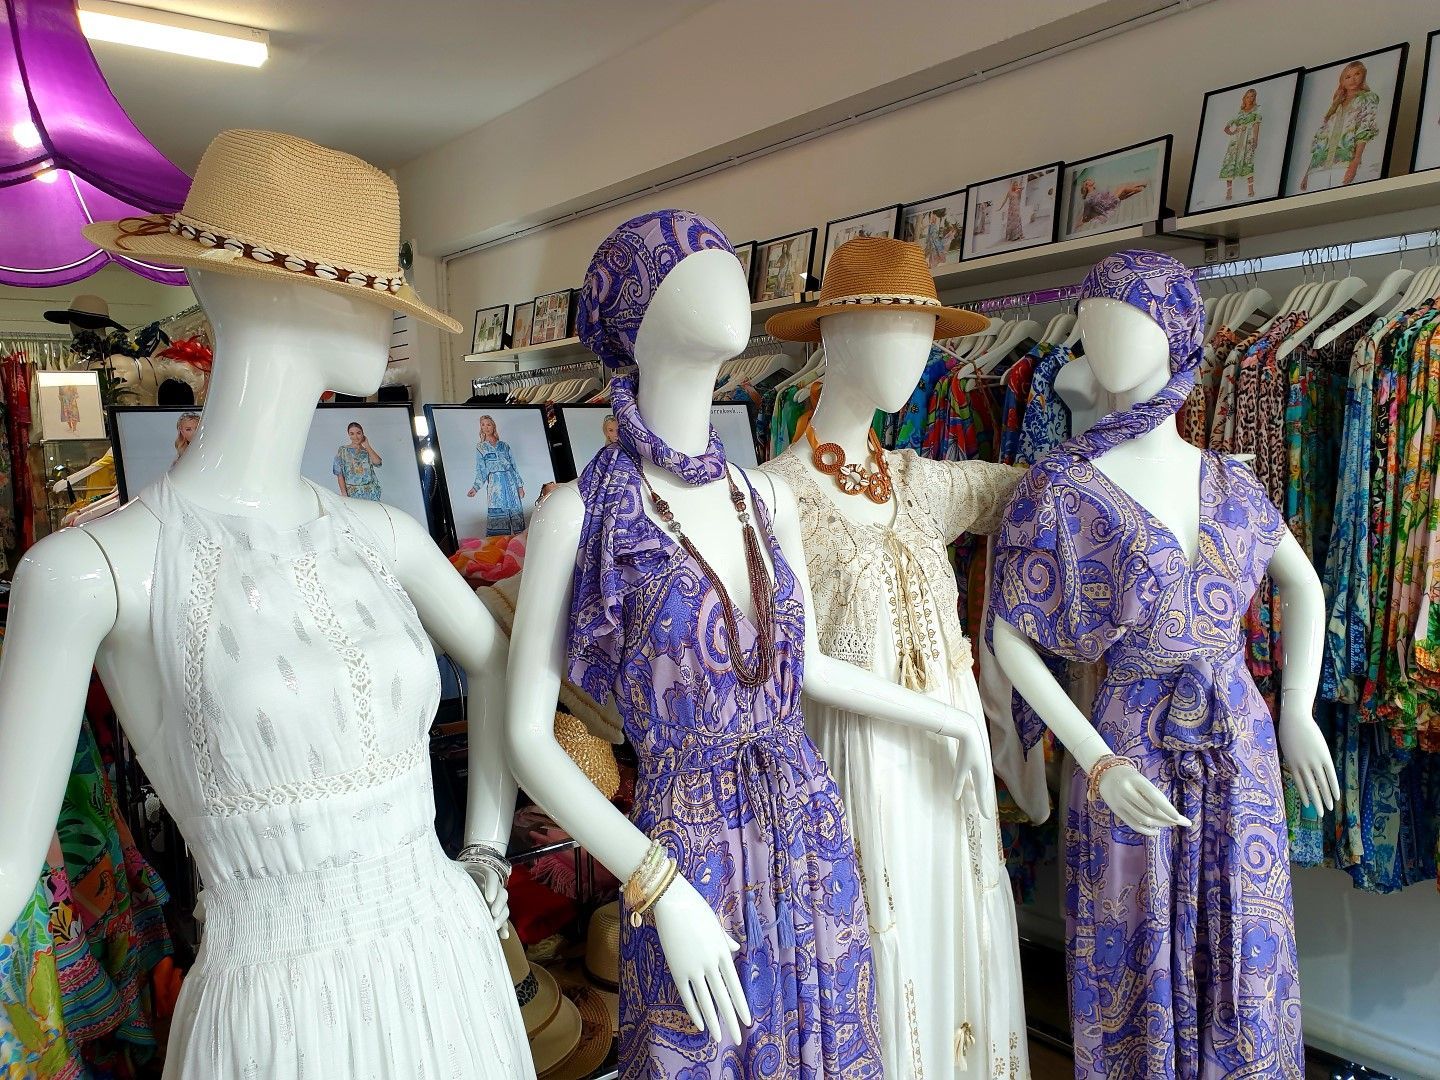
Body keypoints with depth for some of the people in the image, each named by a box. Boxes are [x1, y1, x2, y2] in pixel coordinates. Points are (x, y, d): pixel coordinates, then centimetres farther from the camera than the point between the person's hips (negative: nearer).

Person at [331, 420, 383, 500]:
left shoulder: (367, 450, 10)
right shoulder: (343, 450, 1)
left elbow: (377, 462, -12)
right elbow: (340, 475, -3)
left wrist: (367, 446, -4)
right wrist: (344, 494, -13)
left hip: (370, 492, 2)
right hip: (352, 493, -2)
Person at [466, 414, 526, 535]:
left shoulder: (504, 446, 14)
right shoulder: (480, 448, 10)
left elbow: (514, 467, 13)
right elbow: (481, 471, 5)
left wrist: (520, 486, 7)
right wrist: (475, 487, -10)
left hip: (511, 483, 2)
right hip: (495, 486, -2)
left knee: (516, 514, -3)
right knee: (498, 515, -10)